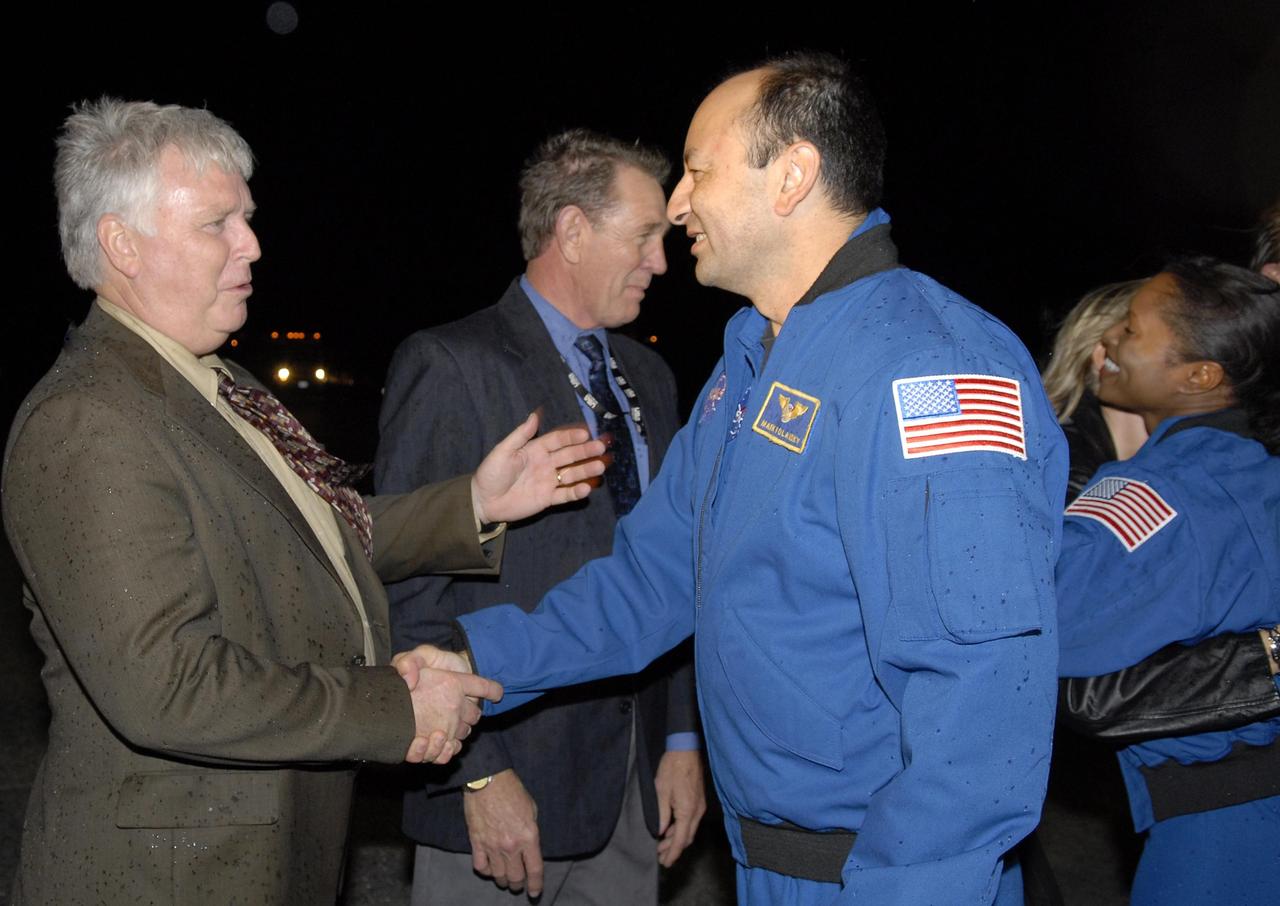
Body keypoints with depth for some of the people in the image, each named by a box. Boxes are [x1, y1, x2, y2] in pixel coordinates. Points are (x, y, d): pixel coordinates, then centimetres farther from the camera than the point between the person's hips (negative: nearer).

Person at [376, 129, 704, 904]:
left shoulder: (650, 379, 12)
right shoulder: (451, 367, -9)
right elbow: (408, 592, -13)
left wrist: (683, 738, 8)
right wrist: (480, 774, -16)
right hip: (503, 779, -6)